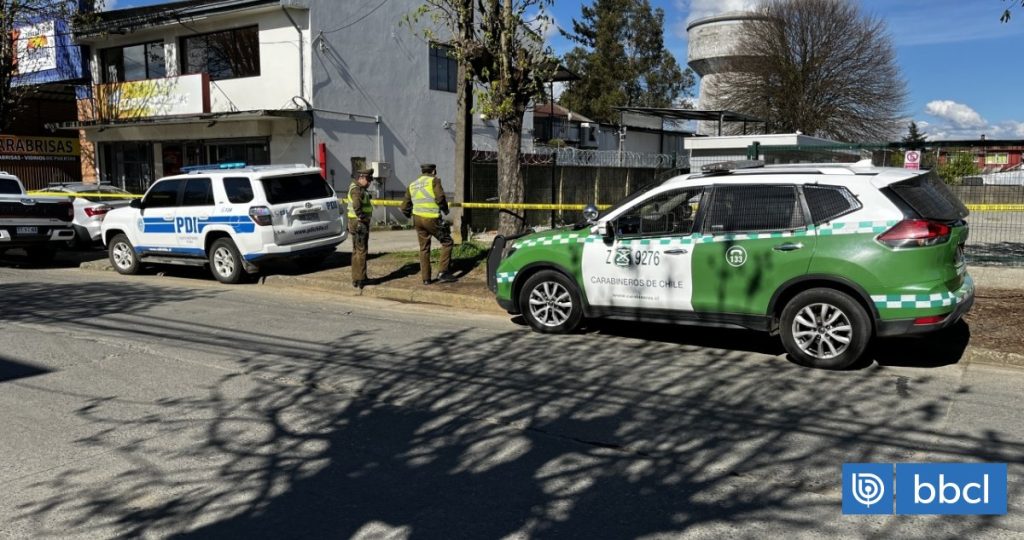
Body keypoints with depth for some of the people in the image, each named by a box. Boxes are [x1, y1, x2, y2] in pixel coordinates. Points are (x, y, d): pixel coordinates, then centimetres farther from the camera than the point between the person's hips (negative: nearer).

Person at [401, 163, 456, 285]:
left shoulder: (412, 185, 17)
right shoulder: (433, 181, -1)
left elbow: (405, 207, 15)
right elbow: (440, 197, -16)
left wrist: (411, 216, 33)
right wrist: (445, 209, 2)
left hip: (417, 219, 6)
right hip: (431, 219, -6)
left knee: (424, 248, 14)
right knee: (447, 242, 7)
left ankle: (425, 278, 16)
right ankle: (443, 272, 1)